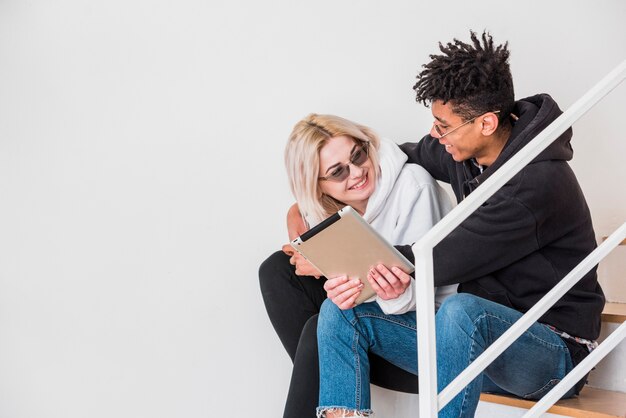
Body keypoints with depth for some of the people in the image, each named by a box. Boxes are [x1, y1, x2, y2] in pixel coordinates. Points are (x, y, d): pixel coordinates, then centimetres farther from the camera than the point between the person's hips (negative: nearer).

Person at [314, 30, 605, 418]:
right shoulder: (466, 152, 0)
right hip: (478, 340, 8)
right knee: (342, 309, -4)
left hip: (553, 349, -8)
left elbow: (441, 262, -23)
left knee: (461, 310, -40)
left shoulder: (537, 184, -24)